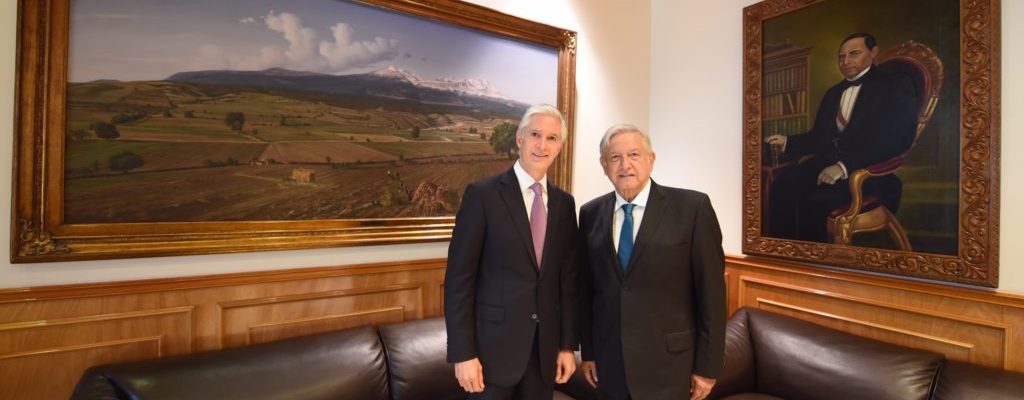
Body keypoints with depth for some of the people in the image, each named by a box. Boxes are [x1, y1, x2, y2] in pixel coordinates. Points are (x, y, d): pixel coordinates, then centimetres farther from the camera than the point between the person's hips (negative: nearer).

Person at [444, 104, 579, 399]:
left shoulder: (564, 203, 4)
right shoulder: (482, 195, -10)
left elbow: (568, 278, 7)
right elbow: (459, 278, -11)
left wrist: (568, 344, 6)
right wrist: (463, 353, -12)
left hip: (545, 348, 4)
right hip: (494, 345, -4)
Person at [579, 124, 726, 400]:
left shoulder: (692, 207, -10)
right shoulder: (590, 214, 0)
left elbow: (711, 291, -8)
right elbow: (586, 288, 4)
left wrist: (707, 366, -6)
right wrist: (588, 351, 6)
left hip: (668, 364, -2)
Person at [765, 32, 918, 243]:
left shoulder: (896, 87, 3)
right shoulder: (833, 93, 24)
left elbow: (897, 139, -13)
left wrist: (846, 166, -25)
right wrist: (787, 142, 3)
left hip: (868, 172, -5)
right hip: (827, 163, 6)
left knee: (813, 202, -33)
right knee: (781, 185, -24)